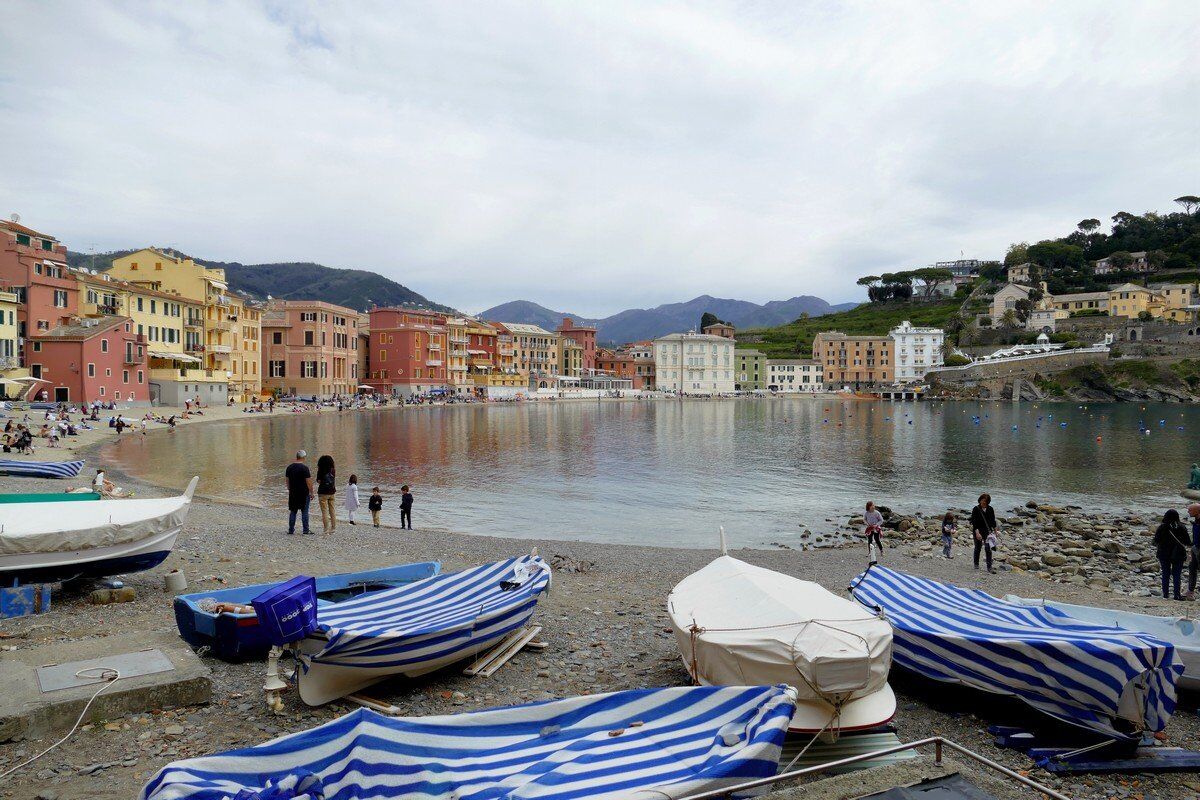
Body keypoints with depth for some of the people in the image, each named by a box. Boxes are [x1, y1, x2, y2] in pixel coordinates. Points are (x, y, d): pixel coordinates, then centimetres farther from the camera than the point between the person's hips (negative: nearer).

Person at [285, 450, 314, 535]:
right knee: (304, 512, 0)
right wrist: (311, 493, -6)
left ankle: (291, 530, 15)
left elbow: (286, 480, 13)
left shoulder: (289, 467, 6)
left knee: (292, 512, 12)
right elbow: (308, 481, -14)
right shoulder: (304, 467, -13)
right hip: (304, 493, -5)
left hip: (293, 493, 5)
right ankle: (306, 531, 3)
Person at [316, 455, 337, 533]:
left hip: (323, 492, -5)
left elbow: (319, 482, -6)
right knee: (332, 510, 11)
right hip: (332, 492, 5)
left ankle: (326, 529, -6)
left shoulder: (321, 471, -9)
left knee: (324, 511, -2)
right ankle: (333, 528, 13)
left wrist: (318, 470, 1)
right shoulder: (333, 471, 3)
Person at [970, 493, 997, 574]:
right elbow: (973, 522, -15)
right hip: (978, 531, -2)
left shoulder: (990, 509, 1)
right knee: (978, 548, 11)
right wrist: (977, 532, -23)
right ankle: (976, 564, 28)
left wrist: (994, 531, 15)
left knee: (988, 549, -7)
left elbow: (993, 521, 13)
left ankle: (989, 567, -7)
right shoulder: (976, 509, -9)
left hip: (987, 531, 2)